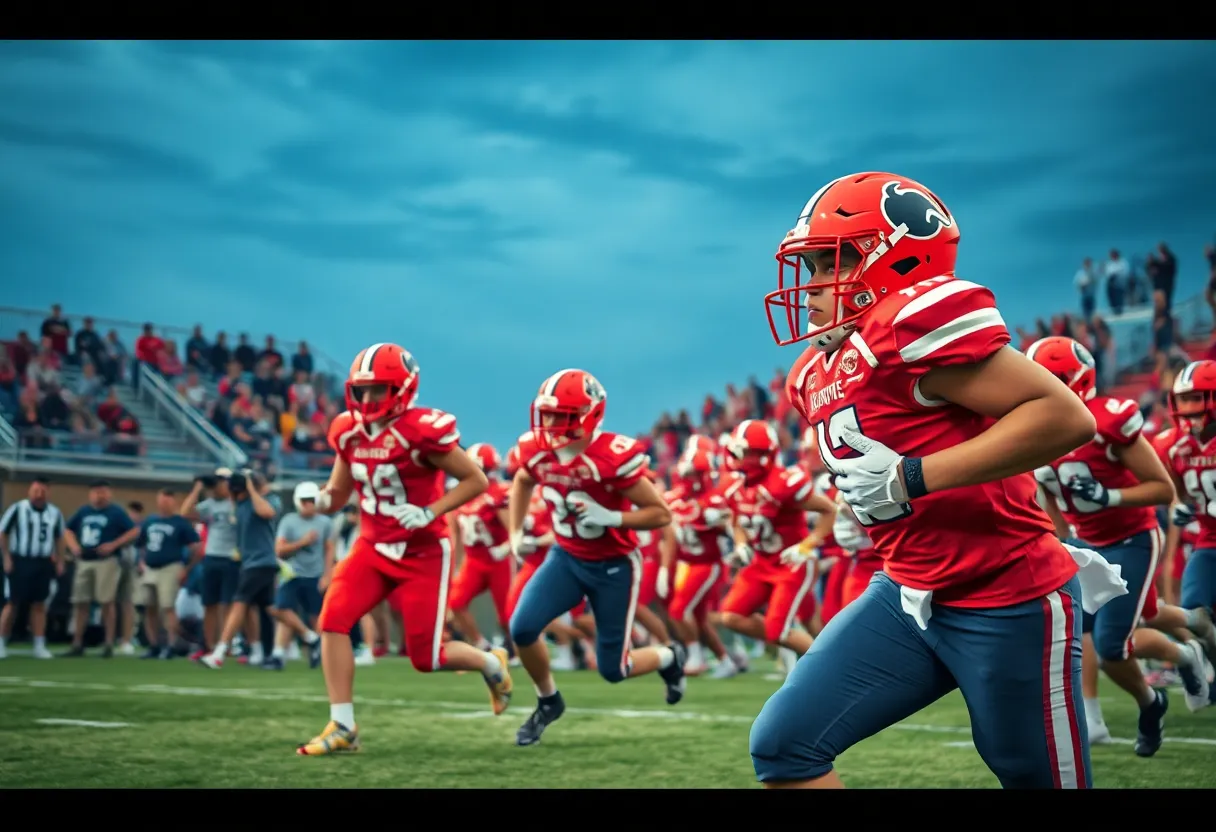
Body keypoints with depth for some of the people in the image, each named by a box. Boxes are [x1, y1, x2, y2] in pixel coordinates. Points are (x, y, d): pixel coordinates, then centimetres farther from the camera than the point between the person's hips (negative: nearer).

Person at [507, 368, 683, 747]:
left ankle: (670, 657, 36)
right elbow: (522, 482, 16)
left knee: (612, 668, 1)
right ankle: (548, 702, 12)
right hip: (566, 557, 5)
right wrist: (516, 532, 9)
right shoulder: (537, 450, -11)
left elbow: (661, 514, -21)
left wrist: (610, 518, -33)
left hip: (614, 566, -4)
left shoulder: (614, 457, -28)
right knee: (522, 629, -16)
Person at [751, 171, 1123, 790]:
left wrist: (909, 478, -23)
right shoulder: (818, 376, 9)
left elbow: (1066, 416, -24)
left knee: (1042, 778, 7)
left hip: (1008, 605, -8)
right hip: (906, 596, 8)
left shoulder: (917, 320, -18)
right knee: (782, 745, -1)